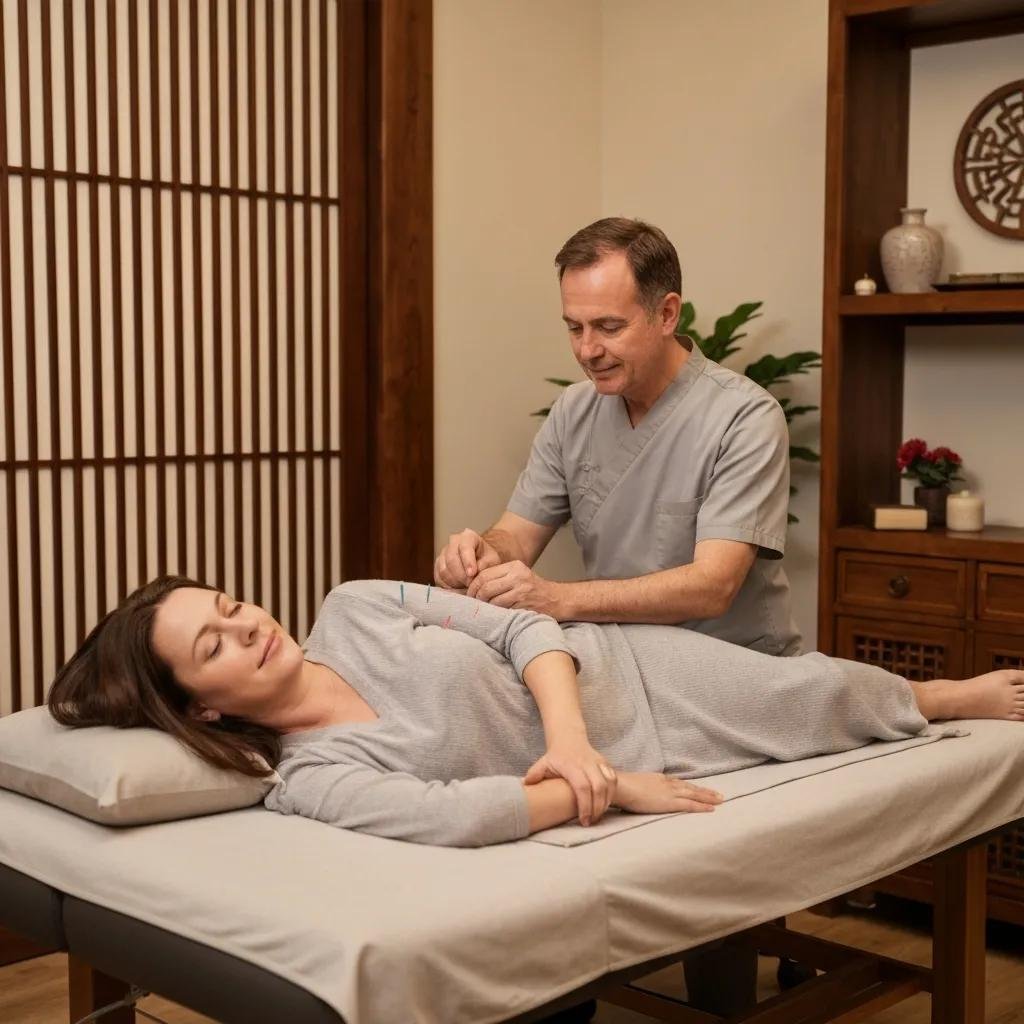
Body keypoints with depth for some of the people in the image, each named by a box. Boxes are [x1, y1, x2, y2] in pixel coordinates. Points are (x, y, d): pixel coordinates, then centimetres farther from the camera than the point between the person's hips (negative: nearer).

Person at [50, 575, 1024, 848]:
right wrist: (610, 786, -33)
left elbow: (524, 629, -11)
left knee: (822, 688, 14)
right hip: (623, 756, -3)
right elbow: (450, 814, -40)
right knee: (828, 712, 8)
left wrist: (568, 736, -27)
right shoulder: (310, 778, -26)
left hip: (622, 658, 3)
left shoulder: (353, 608, -12)